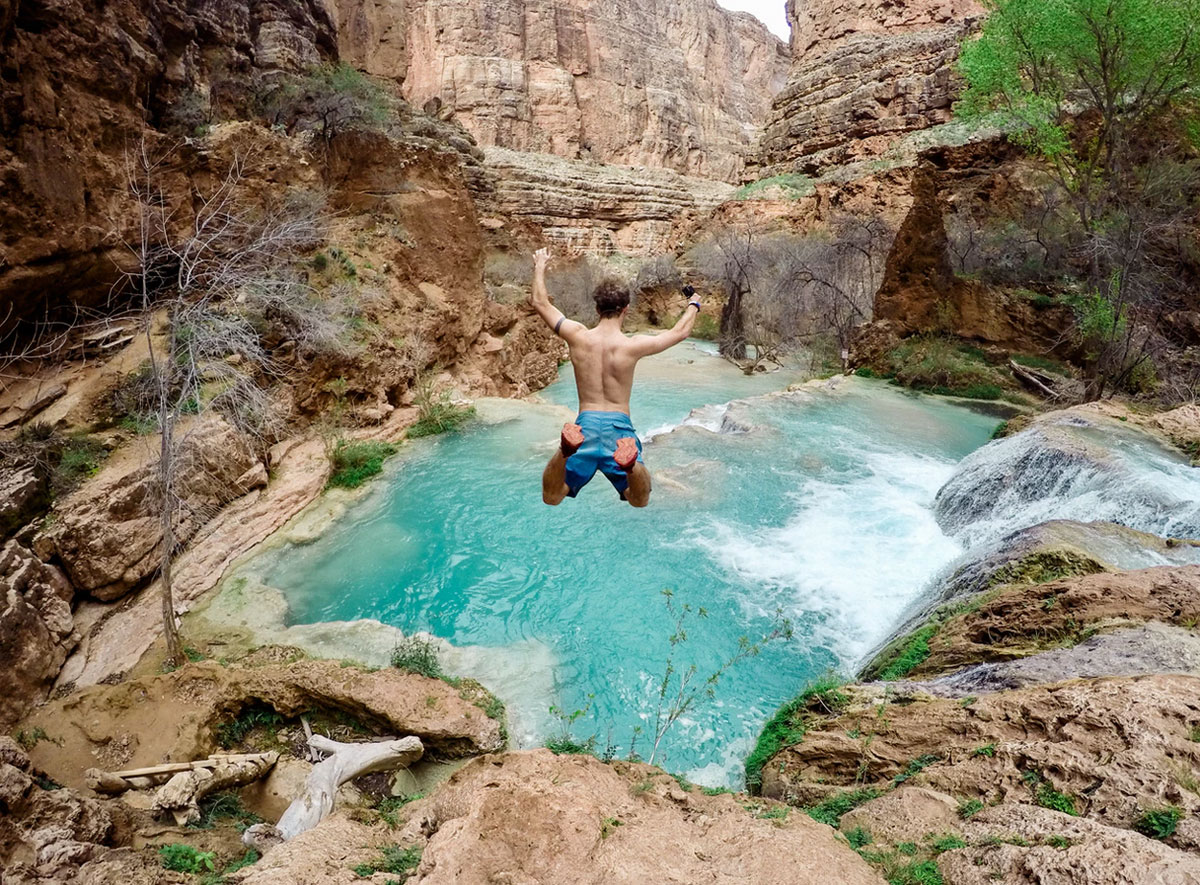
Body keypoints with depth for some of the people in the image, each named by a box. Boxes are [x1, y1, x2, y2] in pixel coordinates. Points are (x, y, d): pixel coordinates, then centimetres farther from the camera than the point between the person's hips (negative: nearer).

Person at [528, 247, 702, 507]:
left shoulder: (578, 337, 0)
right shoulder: (633, 345, -3)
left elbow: (540, 302, 14)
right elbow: (680, 331, 12)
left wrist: (540, 267, 30)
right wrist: (693, 305, 32)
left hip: (586, 422, 1)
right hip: (619, 425, -1)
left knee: (551, 499, 5)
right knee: (640, 502, 8)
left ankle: (566, 450, -29)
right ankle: (630, 463, -29)